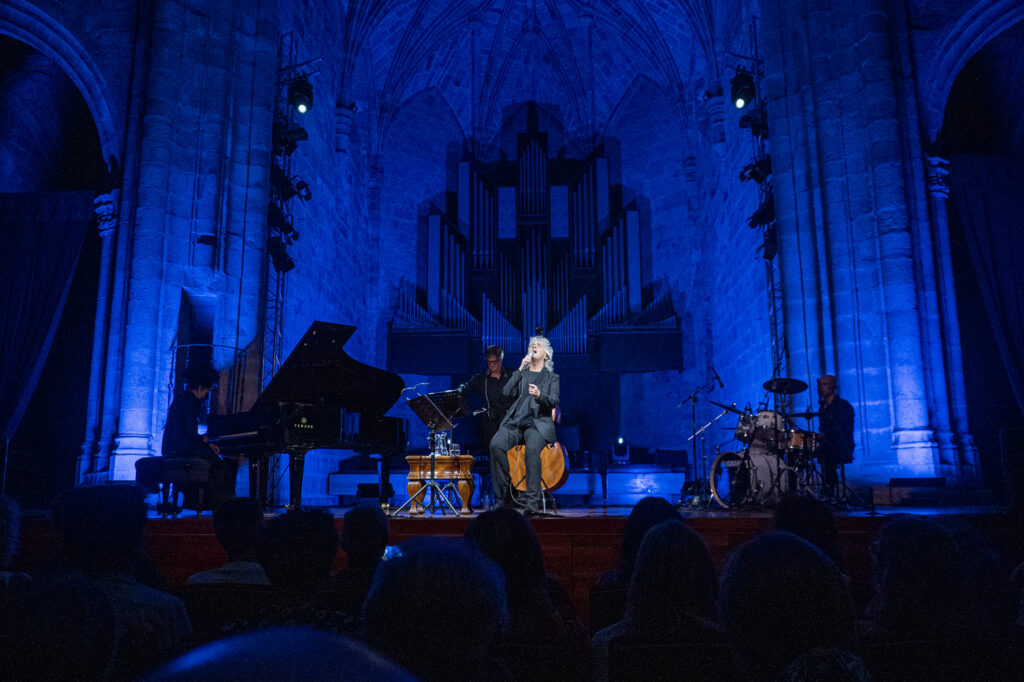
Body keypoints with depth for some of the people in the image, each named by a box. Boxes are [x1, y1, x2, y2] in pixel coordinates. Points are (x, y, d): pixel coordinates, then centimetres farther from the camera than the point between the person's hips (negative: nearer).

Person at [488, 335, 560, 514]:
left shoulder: (552, 377, 17)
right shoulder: (520, 373, 24)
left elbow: (553, 402, 0)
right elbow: (506, 392, 7)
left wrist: (540, 395, -22)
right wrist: (520, 369, 4)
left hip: (539, 422, -2)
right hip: (515, 422, 3)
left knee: (532, 449, -34)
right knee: (496, 444, -27)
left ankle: (532, 501, -29)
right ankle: (504, 494, -15)